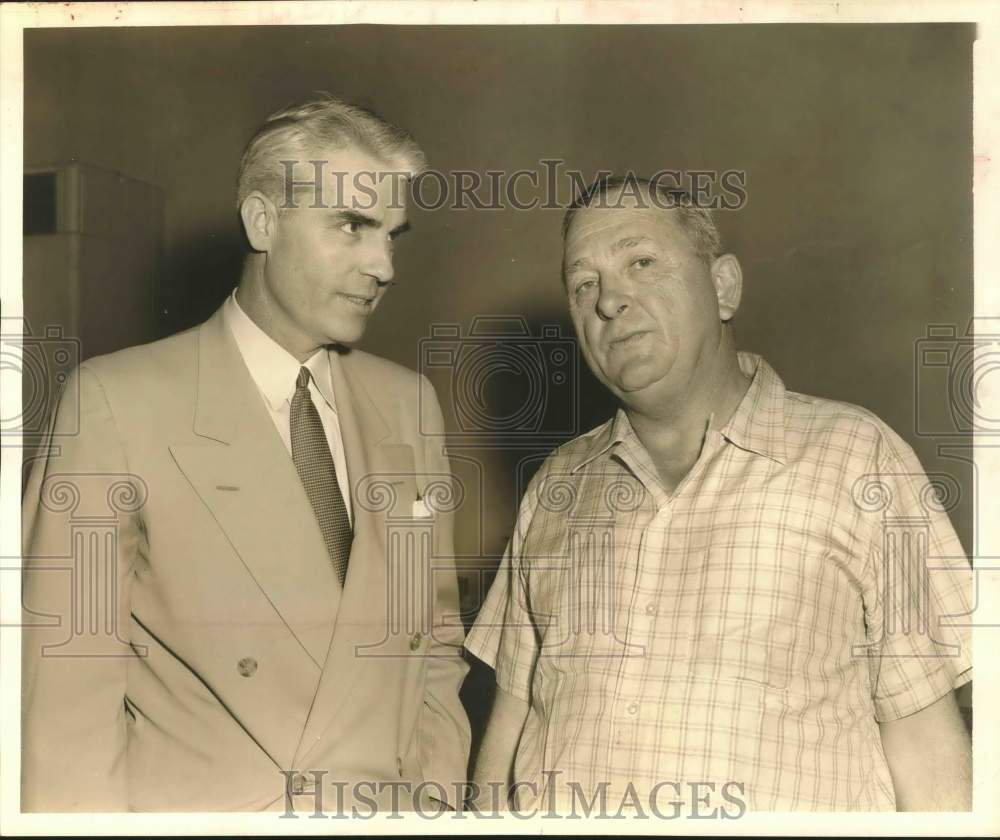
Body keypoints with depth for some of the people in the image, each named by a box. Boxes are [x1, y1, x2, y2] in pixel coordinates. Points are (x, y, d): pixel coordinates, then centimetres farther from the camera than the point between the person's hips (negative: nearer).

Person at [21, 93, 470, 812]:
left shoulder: (409, 404, 0)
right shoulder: (116, 401, -14)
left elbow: (433, 639, 6)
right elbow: (69, 691, -13)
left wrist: (437, 794, -3)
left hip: (388, 806, 4)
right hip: (188, 805, -4)